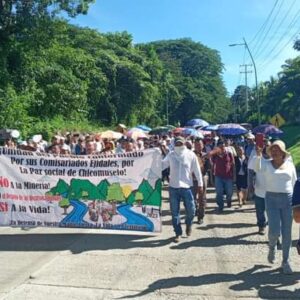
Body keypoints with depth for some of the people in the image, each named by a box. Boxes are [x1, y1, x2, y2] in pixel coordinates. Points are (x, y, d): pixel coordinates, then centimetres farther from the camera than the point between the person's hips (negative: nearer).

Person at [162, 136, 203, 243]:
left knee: (191, 210, 2)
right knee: (174, 212, 5)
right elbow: (161, 165, 7)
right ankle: (178, 233, 21)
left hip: (187, 187, -1)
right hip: (173, 187, 1)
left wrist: (200, 185, 2)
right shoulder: (170, 155, 2)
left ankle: (188, 225, 34)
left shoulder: (190, 155, -2)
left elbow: (197, 170, 1)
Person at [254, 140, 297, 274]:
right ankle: (272, 247, 26)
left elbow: (294, 182, 13)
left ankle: (285, 261, 21)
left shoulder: (290, 164, 7)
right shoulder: (267, 164, 0)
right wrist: (258, 156, -39)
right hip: (271, 199, -2)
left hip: (288, 199, 2)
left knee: (287, 232, 5)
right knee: (274, 230, -9)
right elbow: (258, 168, -22)